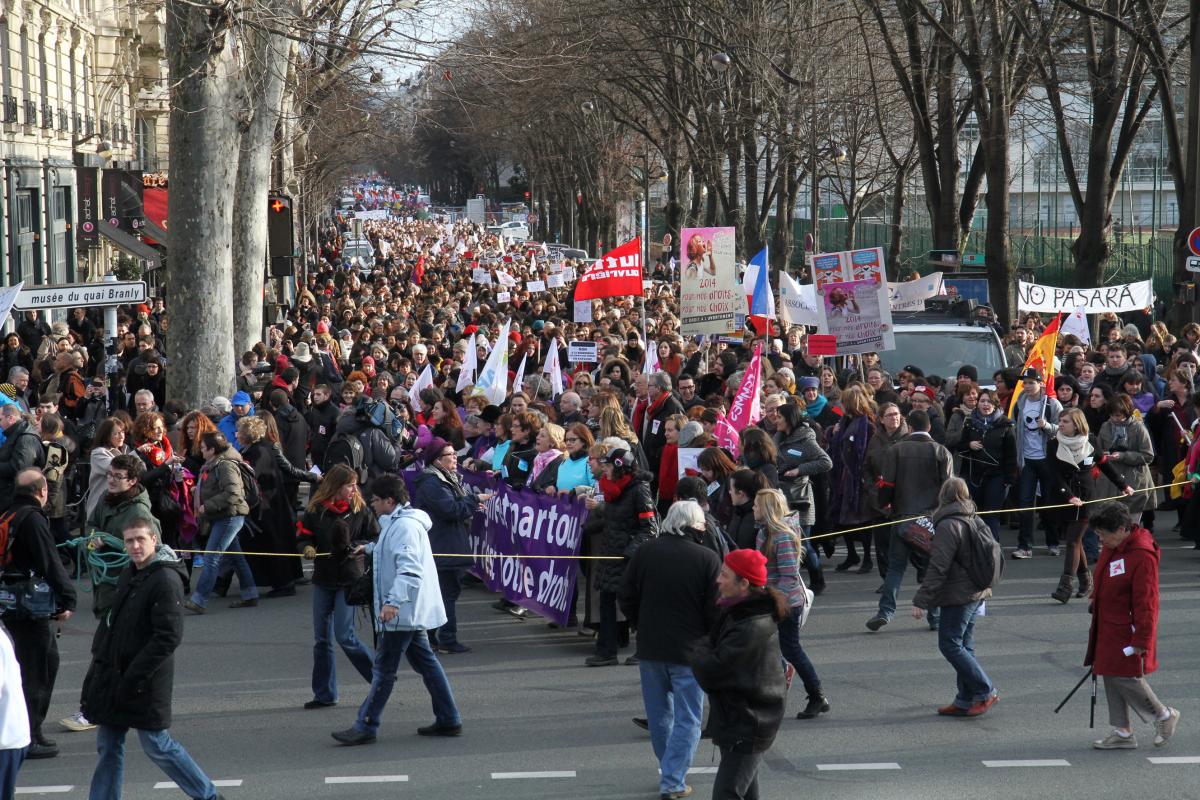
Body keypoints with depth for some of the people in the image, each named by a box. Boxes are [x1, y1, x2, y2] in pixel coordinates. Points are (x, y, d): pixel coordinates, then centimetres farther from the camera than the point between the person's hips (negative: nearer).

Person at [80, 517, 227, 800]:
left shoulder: (166, 580, -17)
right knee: (109, 745, 10)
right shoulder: (129, 574, 11)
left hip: (145, 681, -8)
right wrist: (99, 658, 10)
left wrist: (134, 677, -22)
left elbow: (168, 636, -22)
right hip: (113, 676, 8)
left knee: (156, 745, -1)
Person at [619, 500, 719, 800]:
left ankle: (669, 772, 29)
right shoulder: (707, 559, -13)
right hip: (689, 651, -4)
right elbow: (716, 609, -11)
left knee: (659, 714, 18)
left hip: (650, 648, 4)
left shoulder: (645, 552, -3)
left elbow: (627, 598, 3)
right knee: (687, 718, 5)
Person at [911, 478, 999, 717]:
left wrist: (921, 601, -17)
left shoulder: (948, 525, -16)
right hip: (977, 593, 9)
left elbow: (938, 567, -19)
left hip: (958, 596, -9)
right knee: (964, 645, 13)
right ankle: (965, 701, 14)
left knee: (950, 644, -4)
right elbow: (995, 551, 19)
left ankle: (984, 692, -6)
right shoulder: (975, 521, 11)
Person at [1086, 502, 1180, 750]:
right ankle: (1122, 733, 19)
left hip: (1127, 631, -9)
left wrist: (1141, 640, -19)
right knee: (1111, 678, 11)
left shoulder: (1142, 556, -21)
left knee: (1126, 678, -5)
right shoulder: (1111, 548, 6)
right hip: (1108, 628, 9)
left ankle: (1164, 716, 17)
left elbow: (1145, 602, -20)